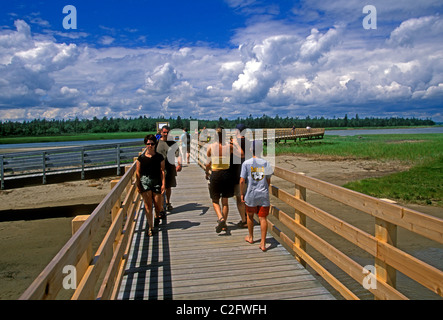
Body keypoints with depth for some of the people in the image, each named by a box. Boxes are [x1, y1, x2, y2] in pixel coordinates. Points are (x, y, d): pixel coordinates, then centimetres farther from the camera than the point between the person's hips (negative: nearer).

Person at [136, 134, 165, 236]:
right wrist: (138, 185, 1)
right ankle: (150, 227, 7)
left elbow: (162, 171, 1)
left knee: (158, 205, 3)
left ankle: (157, 216, 39)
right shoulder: (141, 157, 3)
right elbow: (138, 172, 6)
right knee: (148, 205, -1)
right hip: (144, 181, 0)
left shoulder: (159, 157, 2)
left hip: (157, 182, 0)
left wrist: (163, 184, -6)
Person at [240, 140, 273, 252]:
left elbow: (242, 181, -10)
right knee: (262, 218, 5)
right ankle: (263, 243, 5)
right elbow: (268, 181, 6)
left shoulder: (246, 163, -8)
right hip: (264, 195, 1)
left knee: (250, 215, 19)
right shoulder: (266, 163, -1)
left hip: (251, 194, -1)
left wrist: (242, 193, 3)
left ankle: (250, 237, 36)